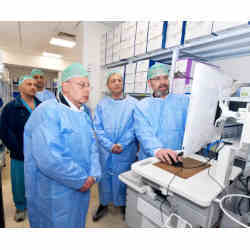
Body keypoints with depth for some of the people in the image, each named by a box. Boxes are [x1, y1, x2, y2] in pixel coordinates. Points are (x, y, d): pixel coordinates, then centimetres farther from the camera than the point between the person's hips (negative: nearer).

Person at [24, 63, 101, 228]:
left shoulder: (84, 115, 7)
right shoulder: (48, 112, -21)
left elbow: (92, 147, 5)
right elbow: (49, 159, -30)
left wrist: (93, 175, -10)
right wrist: (82, 180, -19)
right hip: (54, 195, -7)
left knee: (77, 224, 27)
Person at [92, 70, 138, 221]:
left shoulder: (133, 103, -3)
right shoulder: (102, 104, 3)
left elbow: (134, 128, -7)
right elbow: (98, 128, -3)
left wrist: (122, 145, -15)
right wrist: (110, 145, -13)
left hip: (126, 151, -1)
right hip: (105, 151, 2)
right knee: (104, 177, 16)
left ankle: (124, 204, 39)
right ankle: (103, 204, 40)